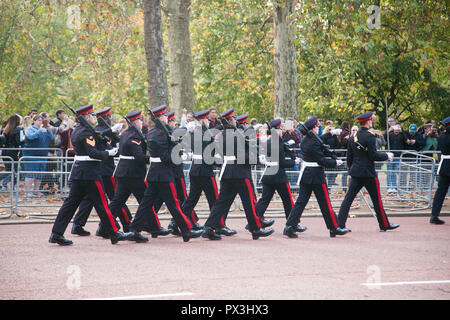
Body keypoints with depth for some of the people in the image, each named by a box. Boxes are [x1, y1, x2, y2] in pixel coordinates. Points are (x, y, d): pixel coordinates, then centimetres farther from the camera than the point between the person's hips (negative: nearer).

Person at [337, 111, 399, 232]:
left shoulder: (353, 137, 8)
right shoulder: (369, 136, -14)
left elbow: (349, 156, 12)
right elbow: (374, 155, -17)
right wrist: (387, 156, -3)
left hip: (355, 172, 6)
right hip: (368, 173, -6)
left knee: (348, 198, 3)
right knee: (376, 199, 6)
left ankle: (340, 224, -4)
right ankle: (384, 224, 16)